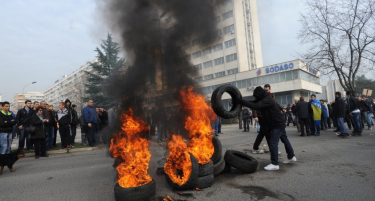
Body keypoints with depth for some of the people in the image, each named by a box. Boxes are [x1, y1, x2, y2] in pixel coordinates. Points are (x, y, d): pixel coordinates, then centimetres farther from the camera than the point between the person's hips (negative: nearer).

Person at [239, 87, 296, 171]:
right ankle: (291, 157, 38)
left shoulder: (267, 100, -24)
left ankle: (275, 164, -5)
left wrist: (242, 101, -37)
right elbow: (254, 102, 3)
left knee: (273, 143, -11)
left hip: (278, 124, -11)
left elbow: (255, 106, -37)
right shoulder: (264, 99, 7)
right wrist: (242, 102, -12)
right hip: (279, 123, 11)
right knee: (285, 140, 22)